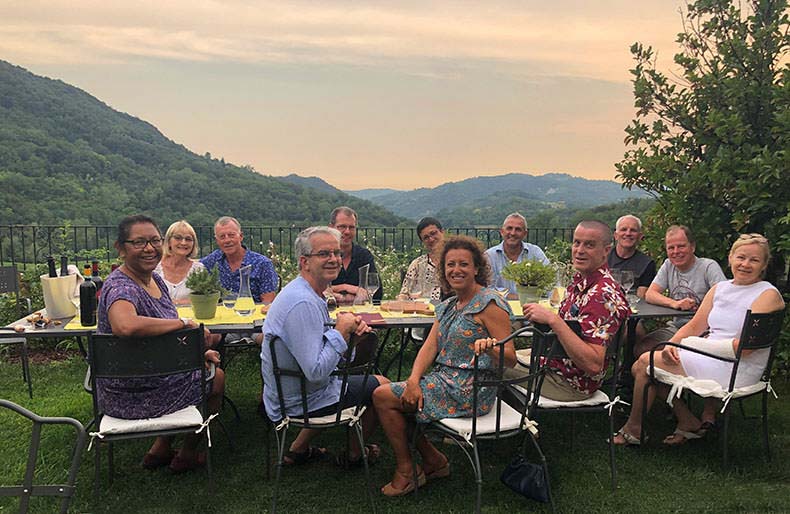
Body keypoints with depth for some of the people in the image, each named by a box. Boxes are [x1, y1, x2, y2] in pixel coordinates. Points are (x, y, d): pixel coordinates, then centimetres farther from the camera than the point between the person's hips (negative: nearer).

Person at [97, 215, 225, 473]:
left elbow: (165, 334, 16)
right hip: (132, 395, -9)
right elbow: (125, 325, -48)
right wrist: (183, 323, -35)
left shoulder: (155, 279, 3)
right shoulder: (120, 287, -26)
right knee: (217, 378, 10)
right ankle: (187, 455, 30)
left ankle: (160, 450, 30)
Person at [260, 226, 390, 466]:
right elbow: (316, 372, -34)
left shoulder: (309, 293, 2)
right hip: (301, 402, -9)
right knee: (381, 386, 9)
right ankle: (354, 454, 31)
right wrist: (341, 331, -23)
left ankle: (298, 449, 31)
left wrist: (350, 327, -6)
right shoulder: (303, 303, -31)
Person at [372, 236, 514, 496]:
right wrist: (414, 380, -12)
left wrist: (489, 347, -39)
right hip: (446, 381, 9)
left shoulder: (489, 303, -13)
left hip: (469, 390, -9)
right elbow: (430, 346, 4)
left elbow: (511, 359, -16)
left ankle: (405, 471, 10)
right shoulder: (448, 305, 13)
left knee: (383, 396, -8)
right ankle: (434, 460, 16)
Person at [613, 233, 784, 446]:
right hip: (709, 357, 8)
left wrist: (703, 345, -16)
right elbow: (694, 326, 11)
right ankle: (688, 421, 5)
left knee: (646, 363, -12)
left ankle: (634, 428, 6)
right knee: (641, 366, -2)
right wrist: (672, 345, -8)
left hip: (735, 369, -8)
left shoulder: (769, 295, -9)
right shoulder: (720, 288, 12)